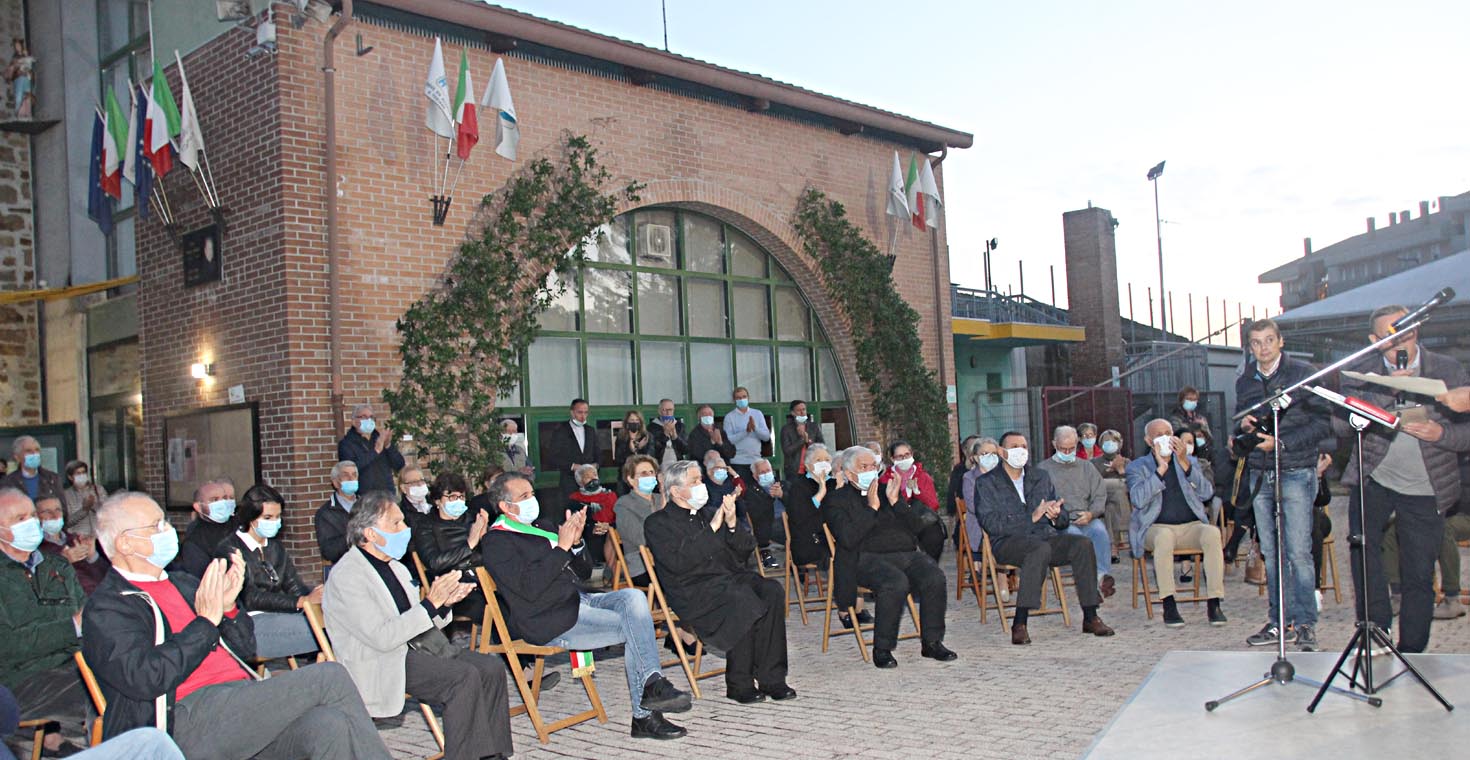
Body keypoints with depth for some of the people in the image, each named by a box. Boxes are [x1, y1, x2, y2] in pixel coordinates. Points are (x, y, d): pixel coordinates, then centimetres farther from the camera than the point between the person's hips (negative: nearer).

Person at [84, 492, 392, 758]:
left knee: (329, 725, -26)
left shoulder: (182, 584, 26)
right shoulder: (106, 609, 4)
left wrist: (229, 609, 6)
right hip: (187, 717, -6)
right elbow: (145, 678, -14)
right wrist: (206, 622, -9)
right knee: (329, 678, -20)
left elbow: (243, 651, 24)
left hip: (241, 703, 7)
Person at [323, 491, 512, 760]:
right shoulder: (346, 576, -11)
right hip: (384, 663, -8)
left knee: (491, 667, -11)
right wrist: (430, 604, -21)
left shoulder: (396, 568, 18)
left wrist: (444, 604, 0)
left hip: (418, 648, 9)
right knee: (465, 677, -27)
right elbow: (381, 637, -20)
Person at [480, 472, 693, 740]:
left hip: (577, 600, 8)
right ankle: (643, 715, -13)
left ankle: (651, 686, -21)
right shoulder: (497, 542, -6)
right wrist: (562, 547, -20)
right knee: (633, 628, -19)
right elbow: (529, 588, -21)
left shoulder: (539, 526, 21)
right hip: (546, 621, -8)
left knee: (633, 597, -17)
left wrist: (576, 542, 2)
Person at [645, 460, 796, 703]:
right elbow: (677, 562, -14)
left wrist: (731, 525, 1)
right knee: (743, 600, -34)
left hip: (730, 577, 6)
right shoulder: (658, 523, 5)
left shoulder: (707, 514, 25)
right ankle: (739, 684, -22)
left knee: (773, 591, -23)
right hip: (693, 590, -6)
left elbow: (744, 552, 20)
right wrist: (712, 528, -12)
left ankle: (771, 678, -22)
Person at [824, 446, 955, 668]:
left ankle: (932, 642, -11)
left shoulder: (889, 490, 24)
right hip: (868, 558, -5)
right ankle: (882, 648, -21)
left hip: (907, 553, 5)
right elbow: (848, 539, -9)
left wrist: (896, 502, 0)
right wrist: (872, 507, -11)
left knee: (935, 577, -24)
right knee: (896, 582, -35)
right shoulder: (836, 500, 8)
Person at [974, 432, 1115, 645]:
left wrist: (1056, 515, -7)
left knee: (1082, 544, -23)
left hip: (1045, 536, 5)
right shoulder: (986, 483, 5)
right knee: (1041, 549, -37)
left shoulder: (1041, 476, 21)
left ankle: (1090, 618, -17)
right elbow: (991, 524, -9)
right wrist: (1032, 517, -16)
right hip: (1008, 542, -5)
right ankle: (1019, 624, -37)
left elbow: (1063, 520, 20)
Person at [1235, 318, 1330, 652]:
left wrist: (1281, 441, -15)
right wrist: (1244, 427, -2)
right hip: (1260, 474, 5)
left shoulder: (1302, 373, -2)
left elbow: (1322, 423, -6)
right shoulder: (1244, 381, 12)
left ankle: (1305, 623, 1)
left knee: (1299, 551, -7)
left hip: (1296, 473, -4)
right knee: (1271, 552, 7)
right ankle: (1281, 621, 14)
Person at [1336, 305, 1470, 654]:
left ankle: (1411, 653, 17)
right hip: (1372, 479, 0)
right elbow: (1339, 424, -15)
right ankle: (1376, 630, -9)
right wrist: (1383, 392, -25)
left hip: (1425, 488, 0)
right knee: (1363, 541, -22)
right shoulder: (1360, 373, -2)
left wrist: (1442, 434, -23)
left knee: (1419, 575, 2)